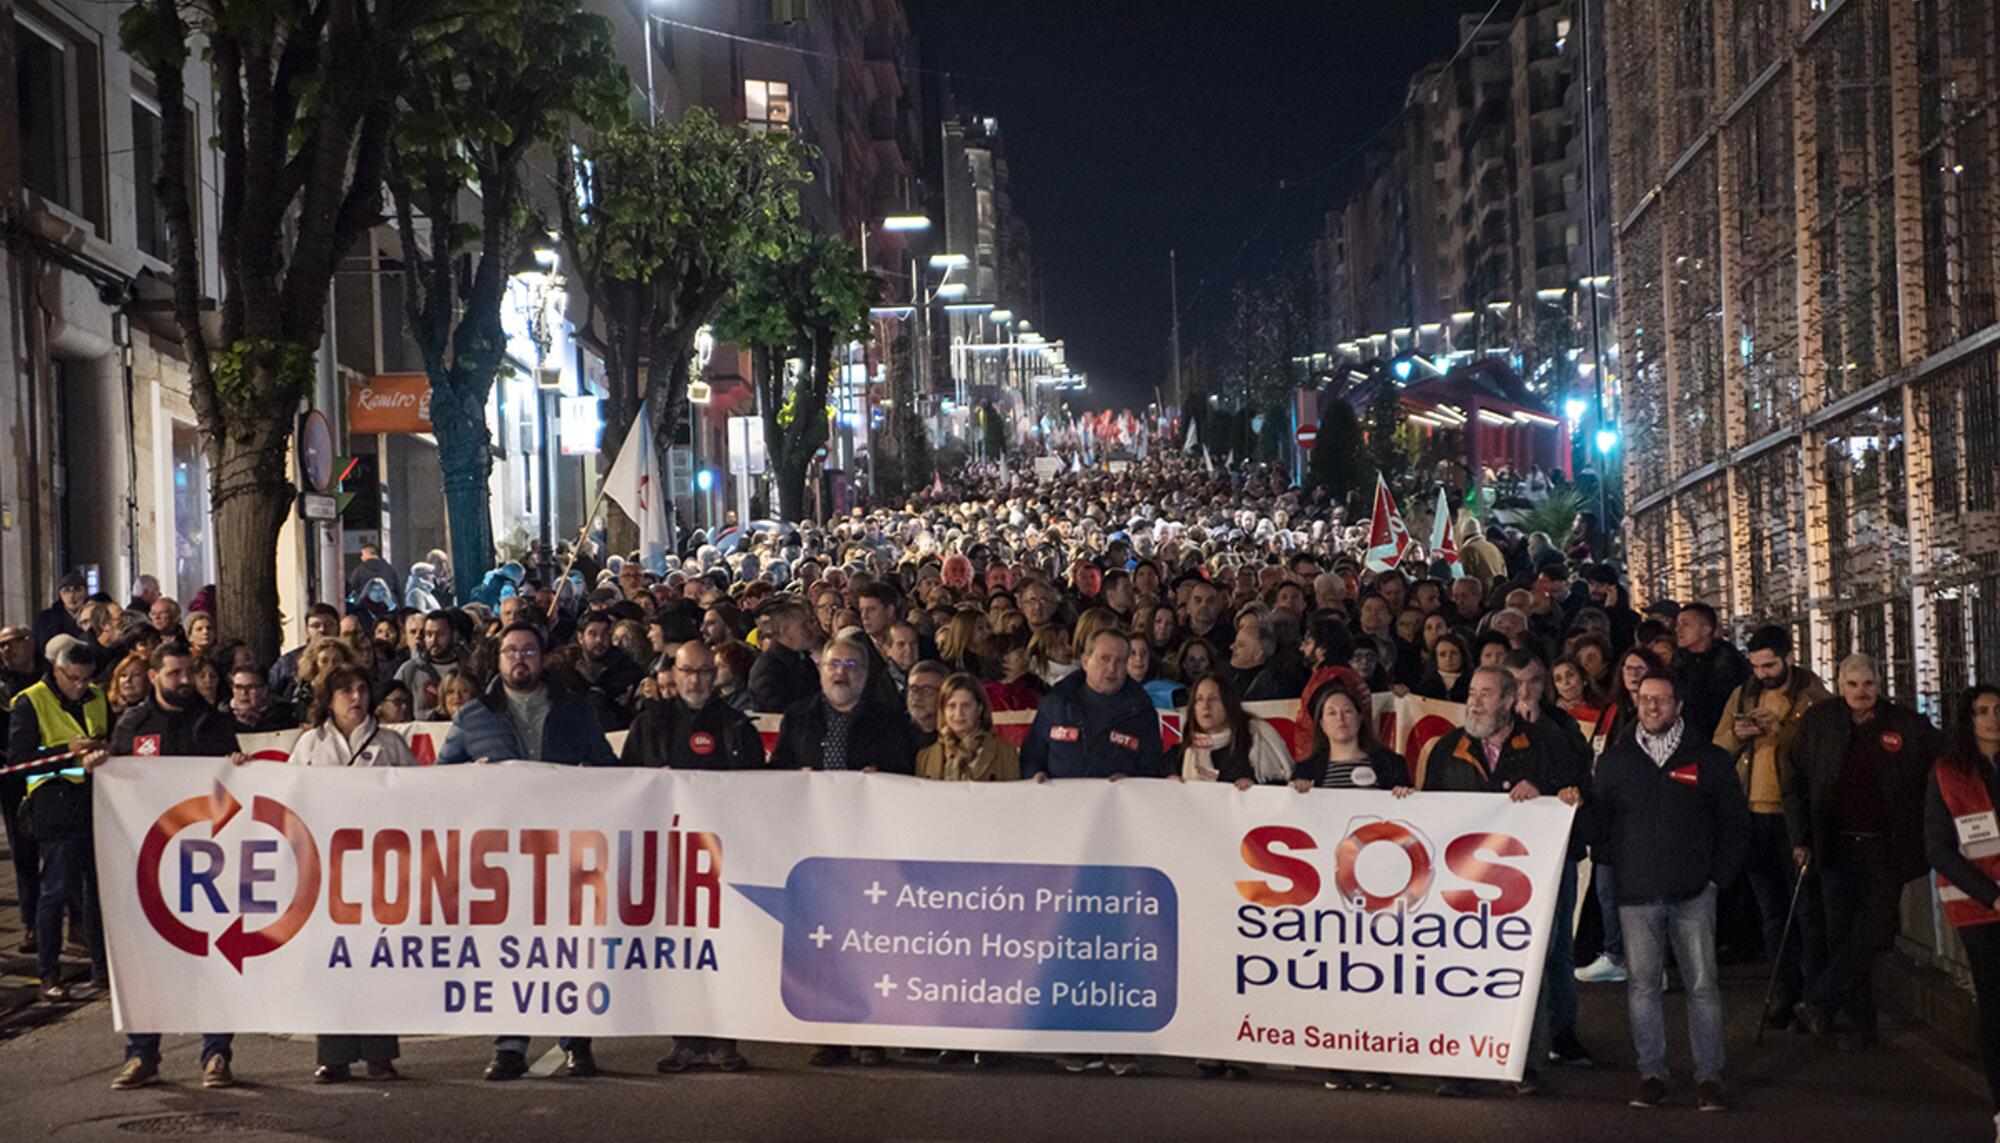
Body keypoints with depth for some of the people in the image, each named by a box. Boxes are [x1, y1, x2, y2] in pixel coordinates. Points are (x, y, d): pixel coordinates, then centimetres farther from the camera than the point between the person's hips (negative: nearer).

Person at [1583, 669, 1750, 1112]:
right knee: (1643, 985, 3)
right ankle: (1652, 1074, 11)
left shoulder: (1709, 759, 5)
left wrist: (1719, 874, 2)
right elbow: (1597, 825, 8)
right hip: (1637, 894, 1)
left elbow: (1736, 822, 8)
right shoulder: (1615, 761, 8)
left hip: (1693, 893, -1)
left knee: (1703, 984, -2)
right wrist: (1623, 865, -9)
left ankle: (1709, 1077, 3)